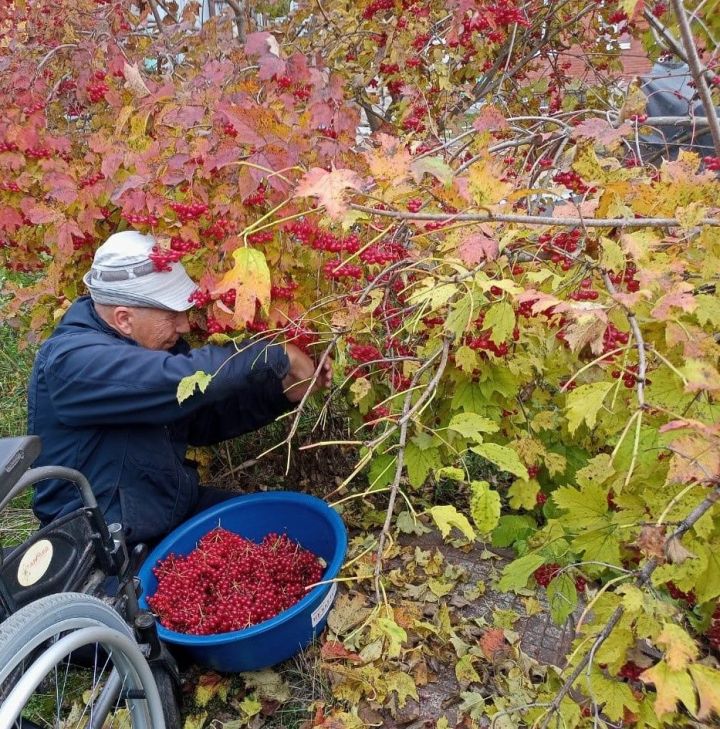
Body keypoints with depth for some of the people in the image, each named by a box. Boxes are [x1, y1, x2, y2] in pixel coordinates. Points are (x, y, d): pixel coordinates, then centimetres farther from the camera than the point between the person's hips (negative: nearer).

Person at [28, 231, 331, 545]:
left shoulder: (150, 342, 0)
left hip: (176, 505, 8)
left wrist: (284, 391, -7)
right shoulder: (72, 362, -27)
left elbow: (205, 420, 6)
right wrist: (279, 356, -26)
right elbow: (187, 377, -40)